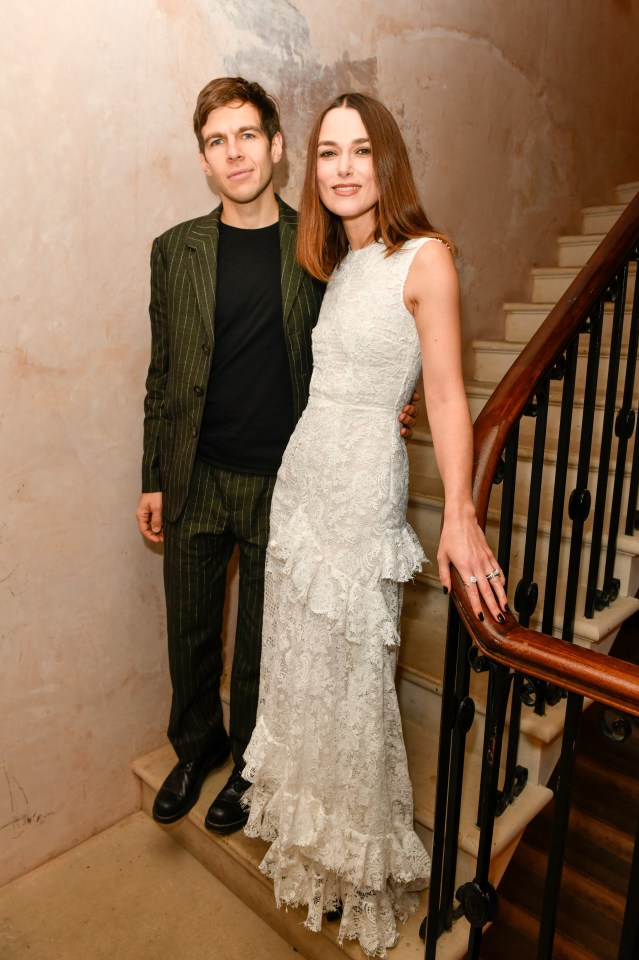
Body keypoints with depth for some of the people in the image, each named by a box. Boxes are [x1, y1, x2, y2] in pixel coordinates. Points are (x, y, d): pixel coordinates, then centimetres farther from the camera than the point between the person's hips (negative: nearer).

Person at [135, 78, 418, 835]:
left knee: (261, 636, 13)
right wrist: (152, 480, 5)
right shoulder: (175, 249, 3)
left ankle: (248, 760, 39)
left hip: (280, 480, -1)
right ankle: (196, 747, 43)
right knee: (190, 630, 16)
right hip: (194, 479, 2)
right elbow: (162, 373, 5)